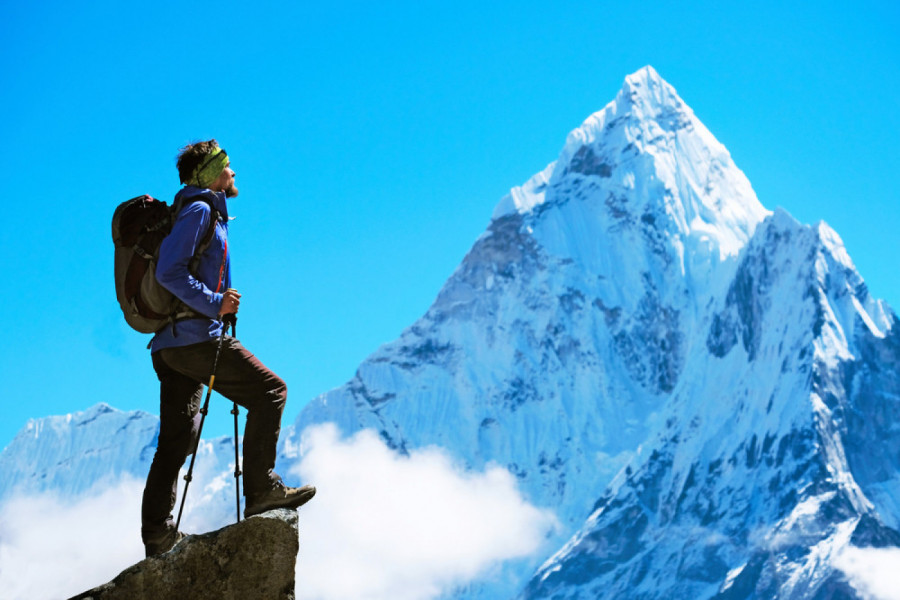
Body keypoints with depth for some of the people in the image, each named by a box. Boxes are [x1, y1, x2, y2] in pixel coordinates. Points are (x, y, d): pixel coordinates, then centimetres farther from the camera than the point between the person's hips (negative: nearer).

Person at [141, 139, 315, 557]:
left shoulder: (206, 212, 25)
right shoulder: (199, 210, -5)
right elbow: (168, 272, -17)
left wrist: (219, 303, 18)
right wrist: (215, 303, -17)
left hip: (169, 344, 10)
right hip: (195, 337, -10)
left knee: (176, 437, 8)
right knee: (269, 391, -8)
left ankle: (157, 532, 8)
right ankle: (261, 489, -11)